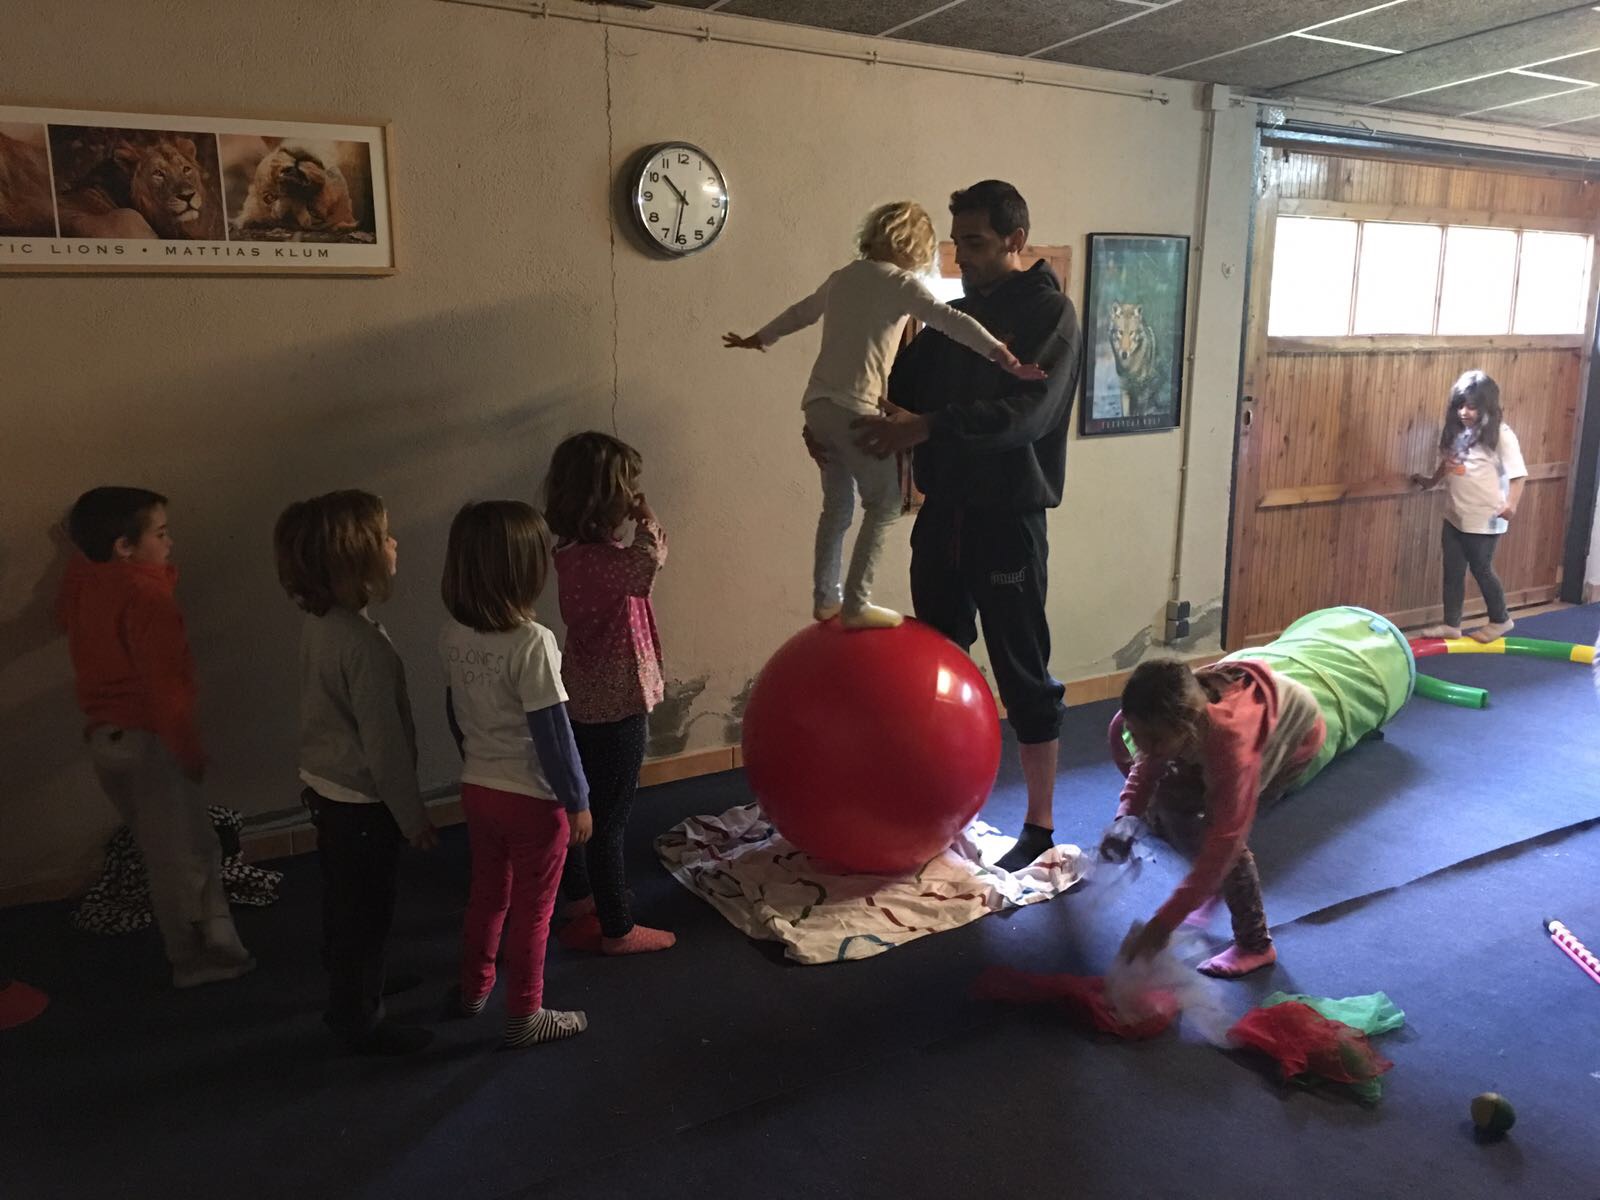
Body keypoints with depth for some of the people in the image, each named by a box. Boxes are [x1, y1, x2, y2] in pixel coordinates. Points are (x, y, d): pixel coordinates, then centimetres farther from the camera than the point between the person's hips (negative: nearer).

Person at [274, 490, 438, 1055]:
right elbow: (384, 741, -25)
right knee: (367, 913, 9)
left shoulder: (318, 621, -2)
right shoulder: (365, 643, -30)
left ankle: (350, 992, 46)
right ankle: (362, 1022, 26)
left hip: (325, 785, 9)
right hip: (362, 801, -9)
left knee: (344, 904, 26)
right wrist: (412, 815, -14)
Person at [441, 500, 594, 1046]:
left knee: (488, 893, 25)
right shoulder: (532, 642, -26)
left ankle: (474, 990, 43)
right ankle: (525, 1017, 26)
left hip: (477, 791, 7)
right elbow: (552, 733, -21)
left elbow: (455, 713, 8)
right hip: (532, 799, -6)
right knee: (531, 909, 11)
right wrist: (577, 800, -9)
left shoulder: (454, 634, -5)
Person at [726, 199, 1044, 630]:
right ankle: (856, 604, -6)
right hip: (854, 408, -8)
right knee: (885, 502, -1)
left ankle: (825, 598, 19)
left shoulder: (842, 277, 17)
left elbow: (799, 312, 33)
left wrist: (758, 338, 49)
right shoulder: (899, 282, -4)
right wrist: (1003, 357, -26)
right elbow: (950, 320, -18)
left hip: (818, 404, 8)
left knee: (838, 503, 16)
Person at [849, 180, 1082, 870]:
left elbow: (1025, 412, -23)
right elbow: (900, 386, 13)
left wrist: (926, 427, -31)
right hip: (942, 512, 7)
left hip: (1008, 520, -7)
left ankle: (1040, 826, 15)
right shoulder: (951, 316, 13)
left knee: (1022, 672, 1)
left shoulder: (1049, 313, -8)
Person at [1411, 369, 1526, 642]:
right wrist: (1431, 481, 32)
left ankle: (1500, 620, 29)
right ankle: (1451, 624, 22)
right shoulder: (1457, 431, 3)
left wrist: (1511, 504, -30)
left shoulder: (1500, 435, -16)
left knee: (1481, 569, 8)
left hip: (1485, 519, -6)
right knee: (1452, 572, 11)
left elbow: (1518, 473, -18)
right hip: (1454, 516, 6)